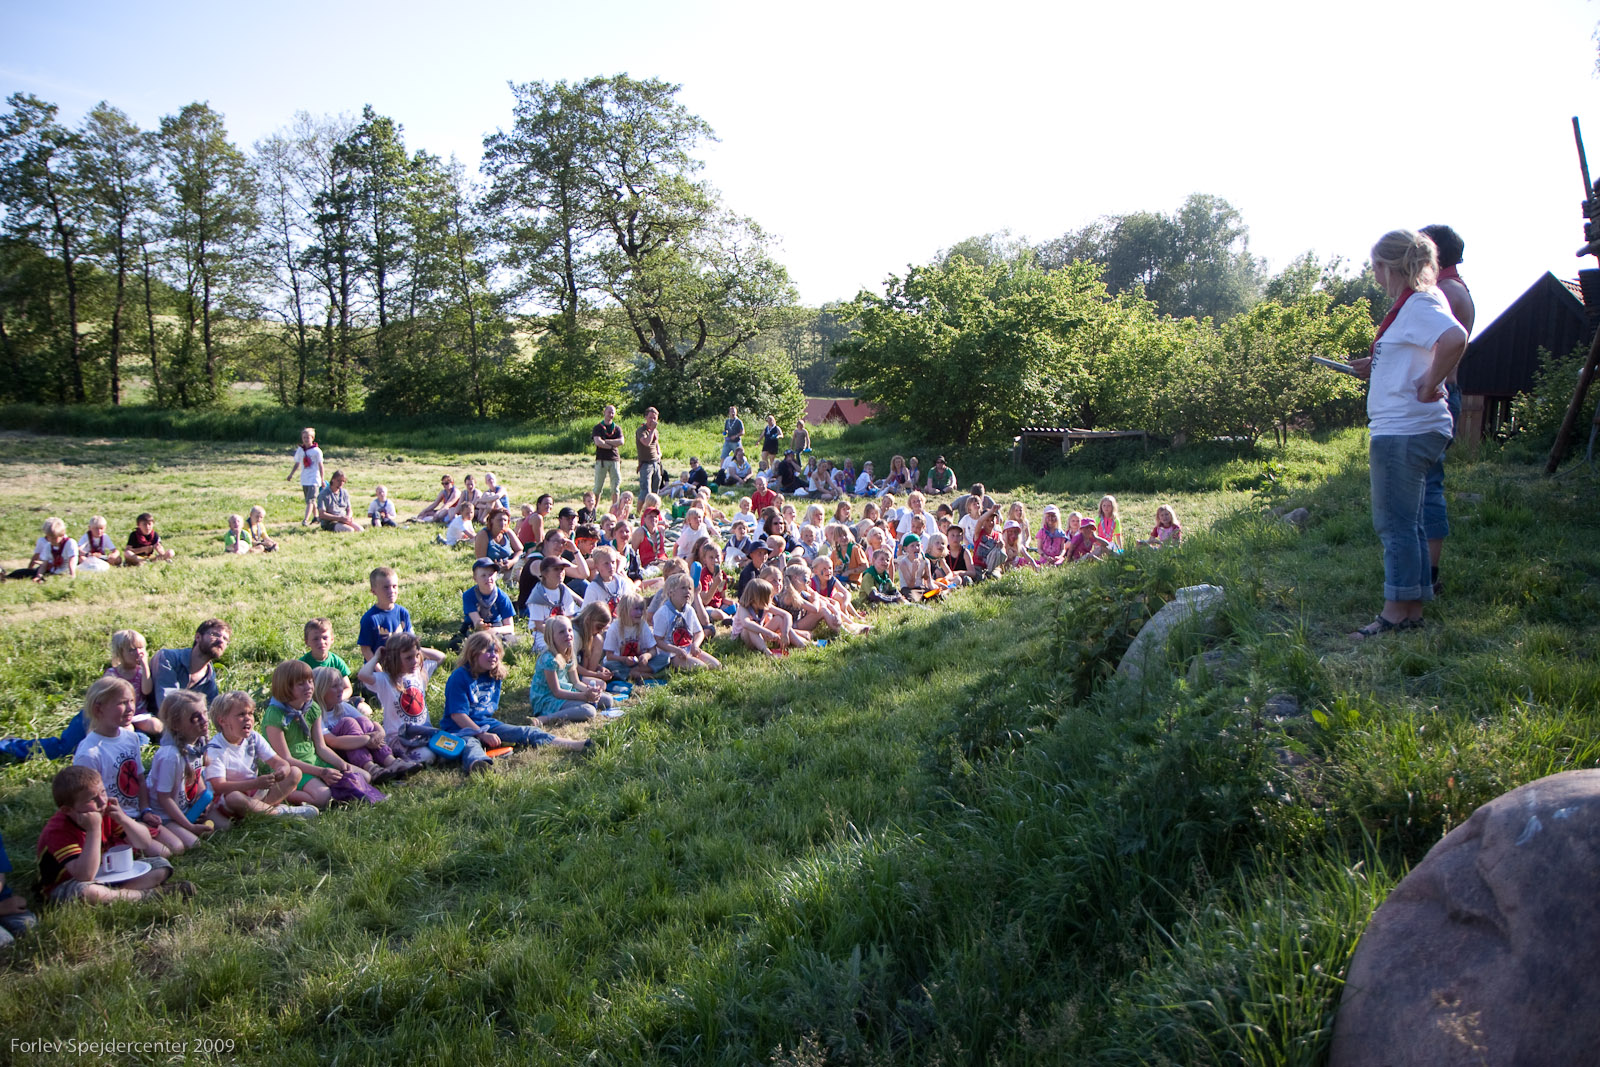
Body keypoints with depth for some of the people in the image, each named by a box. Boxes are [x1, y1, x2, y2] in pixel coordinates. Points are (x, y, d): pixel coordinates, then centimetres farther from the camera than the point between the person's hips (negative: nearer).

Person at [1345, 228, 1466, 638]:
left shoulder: (1420, 305, -13)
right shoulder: (1412, 305, 18)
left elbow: (1455, 338, -33)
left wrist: (1428, 387, -24)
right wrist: (1378, 368, 16)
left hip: (1406, 431, -11)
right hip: (1401, 430, 11)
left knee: (1396, 523, -6)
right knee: (1406, 523, 12)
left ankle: (1397, 612, -1)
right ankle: (1413, 610, 18)